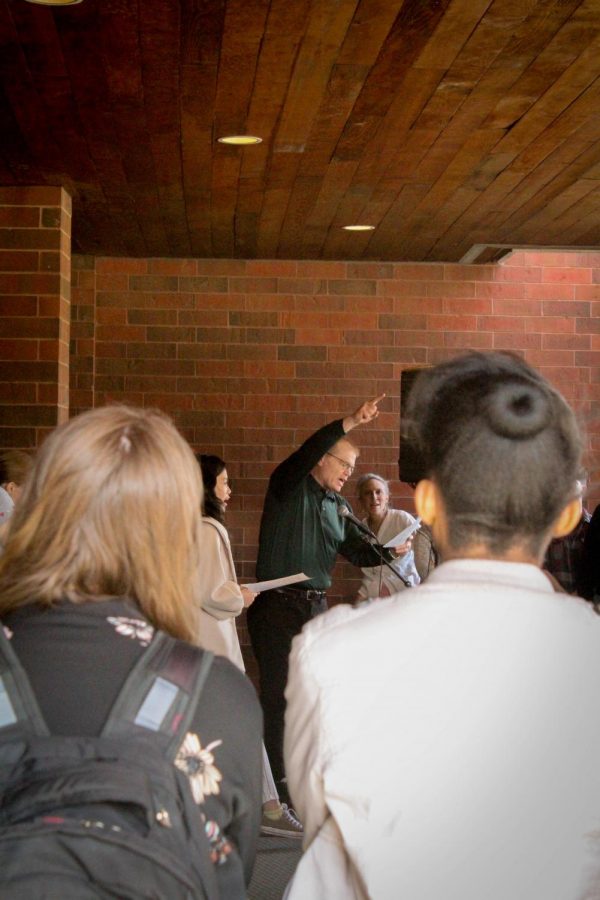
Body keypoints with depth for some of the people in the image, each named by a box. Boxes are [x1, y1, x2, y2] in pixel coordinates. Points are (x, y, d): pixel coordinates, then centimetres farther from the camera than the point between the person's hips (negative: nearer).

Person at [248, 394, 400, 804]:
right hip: (277, 605, -7)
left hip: (316, 605, 7)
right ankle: (276, 786, 1)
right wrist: (351, 423, -34)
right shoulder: (289, 486, -4)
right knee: (279, 692, -5)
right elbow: (306, 452, -23)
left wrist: (389, 553, -7)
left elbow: (357, 551, 13)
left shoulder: (339, 506, 16)